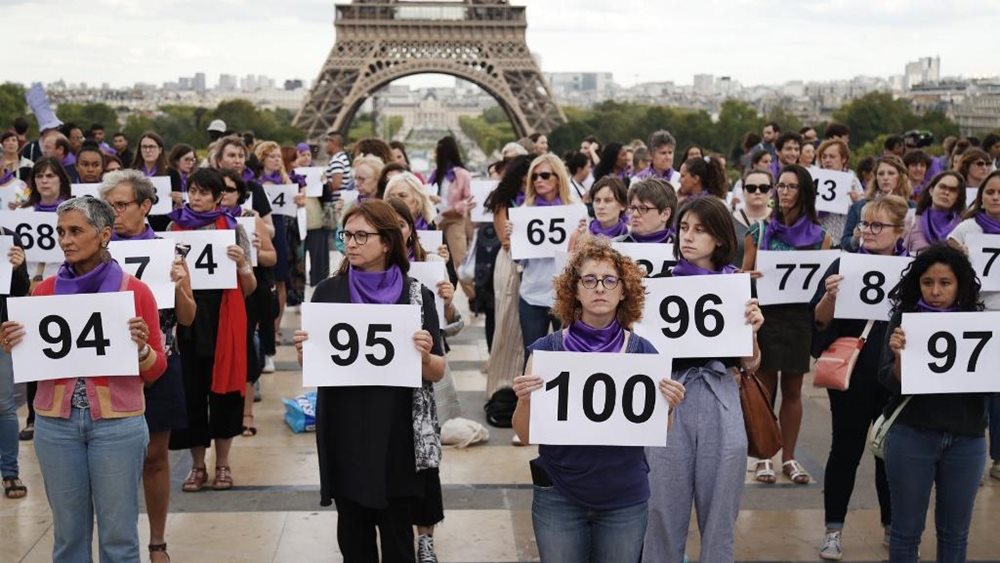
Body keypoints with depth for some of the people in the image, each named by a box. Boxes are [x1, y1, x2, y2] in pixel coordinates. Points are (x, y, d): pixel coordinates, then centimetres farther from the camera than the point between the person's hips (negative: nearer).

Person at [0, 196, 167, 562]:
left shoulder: (135, 290, -3)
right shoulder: (44, 291, 5)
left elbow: (155, 370, 1)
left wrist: (141, 348, -20)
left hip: (117, 423, -3)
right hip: (55, 423, 3)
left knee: (118, 533, 3)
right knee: (68, 531, 10)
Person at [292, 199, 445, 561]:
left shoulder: (416, 295, -3)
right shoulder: (328, 292, 1)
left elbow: (437, 373, -1)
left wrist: (425, 357, -21)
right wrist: (302, 351, -13)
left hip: (396, 436, -1)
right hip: (343, 433, 2)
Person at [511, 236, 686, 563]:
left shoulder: (642, 352, -3)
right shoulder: (546, 349, -6)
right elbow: (525, 436, -3)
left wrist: (667, 406, -16)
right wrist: (525, 400, -22)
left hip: (625, 499, 1)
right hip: (558, 498, -1)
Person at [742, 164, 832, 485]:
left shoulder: (819, 236, 5)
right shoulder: (759, 231, 4)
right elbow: (743, 275, 6)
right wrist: (751, 278, -15)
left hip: (801, 317, 1)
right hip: (765, 314, -1)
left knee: (793, 390, 8)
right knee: (764, 387, 1)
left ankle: (789, 458, 17)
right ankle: (762, 457, 10)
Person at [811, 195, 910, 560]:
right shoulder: (845, 264, -3)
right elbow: (820, 321, -6)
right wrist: (831, 295, -25)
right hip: (850, 372, -2)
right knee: (846, 449, 2)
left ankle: (892, 525, 27)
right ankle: (834, 530, 12)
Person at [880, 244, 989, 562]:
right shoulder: (904, 319, -4)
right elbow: (891, 384, -8)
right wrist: (899, 356, -27)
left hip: (966, 438, 2)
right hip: (911, 435, -1)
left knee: (955, 531, 14)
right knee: (906, 528, 9)